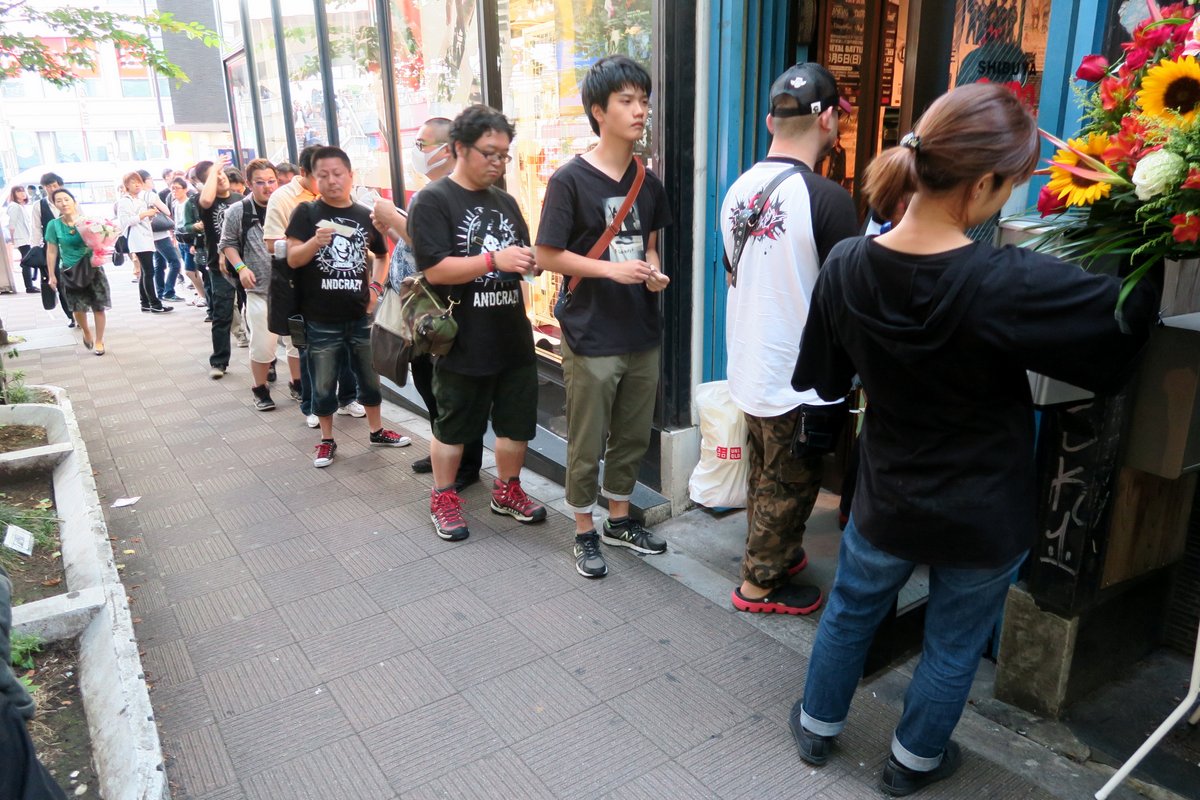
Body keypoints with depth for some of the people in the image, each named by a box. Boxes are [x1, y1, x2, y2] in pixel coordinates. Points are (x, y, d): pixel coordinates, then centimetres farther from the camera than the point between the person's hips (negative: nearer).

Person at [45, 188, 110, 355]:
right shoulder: (54, 225, -5)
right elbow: (52, 251, 0)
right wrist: (52, 275, 0)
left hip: (93, 267, -1)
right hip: (70, 271, 1)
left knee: (98, 306, 1)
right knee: (78, 308, 7)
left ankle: (99, 340, 16)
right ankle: (86, 333, 35)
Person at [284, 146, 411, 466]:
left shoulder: (365, 215, 4)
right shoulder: (306, 212, -4)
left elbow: (381, 255, 21)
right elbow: (292, 259, -11)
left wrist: (376, 287, 8)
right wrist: (316, 241, -29)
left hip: (360, 315, 3)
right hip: (321, 320, -3)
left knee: (370, 377, 15)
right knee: (323, 385, 8)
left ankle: (376, 431, 32)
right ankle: (327, 440, 23)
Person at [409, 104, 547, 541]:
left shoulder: (505, 202, 12)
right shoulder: (433, 200, -9)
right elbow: (434, 268, -19)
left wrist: (529, 260, -4)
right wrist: (494, 260, -24)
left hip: (513, 337, 6)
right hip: (463, 342, -6)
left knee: (517, 420, 14)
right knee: (453, 427, 9)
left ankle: (507, 490, 34)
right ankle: (443, 498, 28)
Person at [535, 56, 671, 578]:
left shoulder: (647, 182, 7)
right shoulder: (570, 180, -10)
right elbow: (547, 255, -10)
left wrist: (654, 272, -4)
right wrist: (612, 269, -20)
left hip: (643, 334, 6)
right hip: (591, 338, -6)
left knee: (632, 437, 17)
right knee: (586, 445, 6)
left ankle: (619, 520, 35)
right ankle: (585, 533, 24)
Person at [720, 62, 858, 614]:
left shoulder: (739, 190, 1)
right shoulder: (826, 199, -21)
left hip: (748, 368, 7)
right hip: (797, 377, -7)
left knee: (765, 475, 23)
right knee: (789, 486, 11)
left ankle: (775, 554, 41)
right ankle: (760, 583, 25)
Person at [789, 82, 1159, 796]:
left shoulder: (847, 265, -15)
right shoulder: (1009, 284, -30)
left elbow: (826, 378, 0)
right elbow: (1132, 317, -16)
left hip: (886, 501, 3)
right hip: (984, 519, -3)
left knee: (849, 612, 26)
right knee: (953, 645, 22)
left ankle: (818, 727, 47)